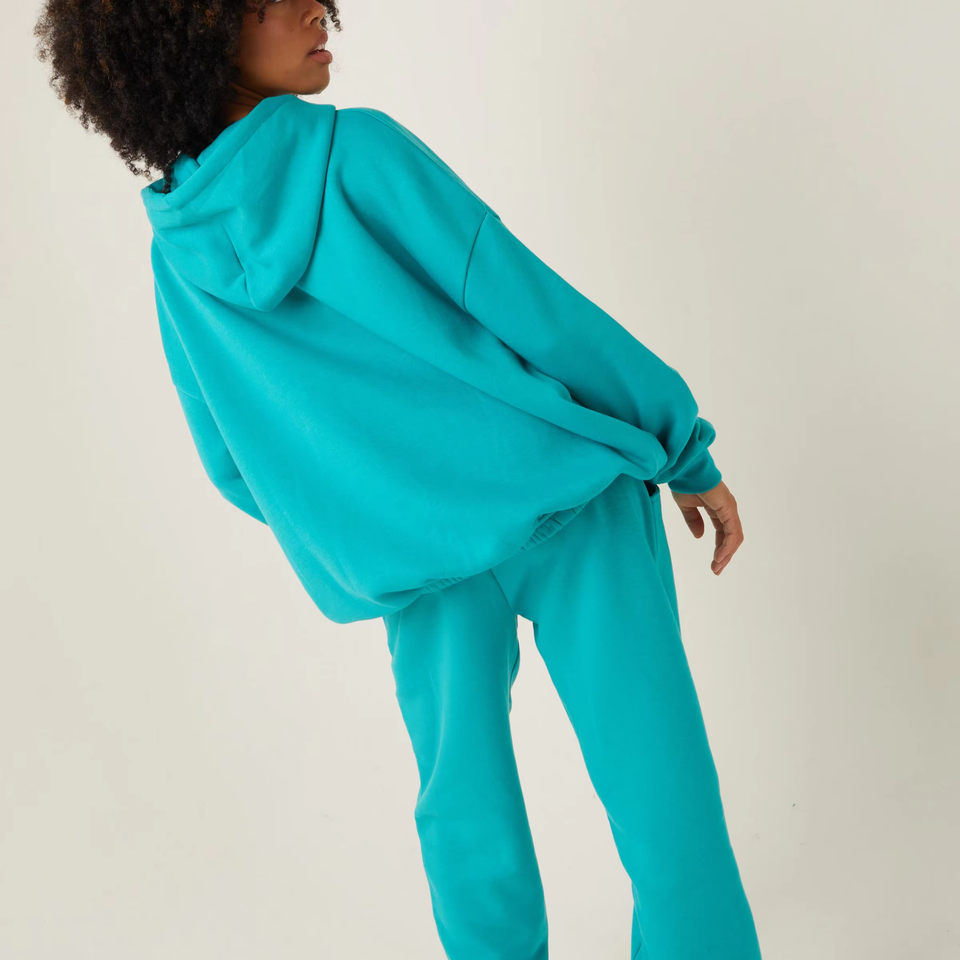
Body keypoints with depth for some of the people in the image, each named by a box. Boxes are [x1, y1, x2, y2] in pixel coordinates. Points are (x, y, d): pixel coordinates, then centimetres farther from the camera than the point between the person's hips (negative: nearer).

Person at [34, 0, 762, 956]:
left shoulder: (178, 259, 4)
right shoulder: (356, 148, -11)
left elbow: (235, 467, 13)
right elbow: (533, 307, -10)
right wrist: (686, 449, 0)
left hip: (415, 565, 5)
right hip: (560, 496, -4)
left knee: (468, 820, 18)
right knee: (660, 795, 3)